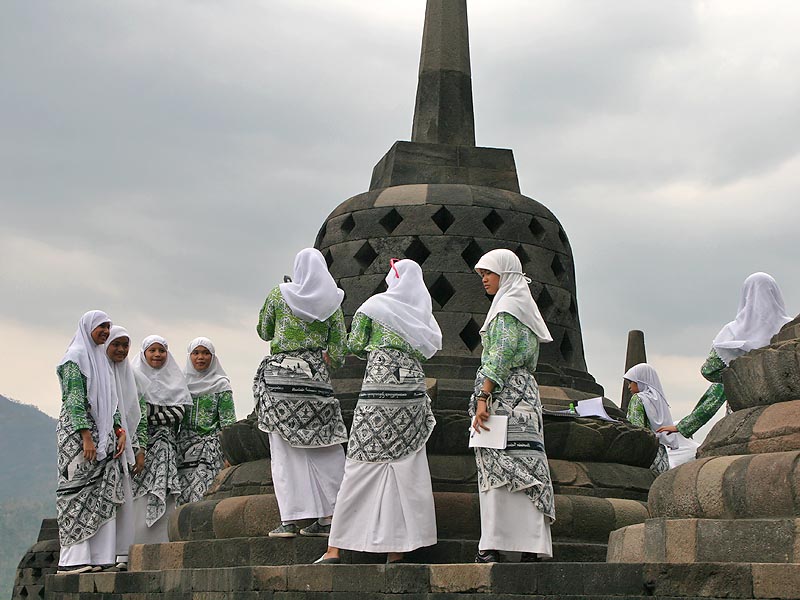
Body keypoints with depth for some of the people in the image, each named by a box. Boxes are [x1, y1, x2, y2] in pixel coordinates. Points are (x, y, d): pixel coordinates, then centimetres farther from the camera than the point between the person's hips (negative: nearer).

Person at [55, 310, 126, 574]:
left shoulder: (101, 359, 20)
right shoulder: (75, 357, -5)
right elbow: (75, 399, -14)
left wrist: (120, 431, 9)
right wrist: (86, 437, -20)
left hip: (103, 434, 8)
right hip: (78, 432, -8)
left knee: (103, 494, 2)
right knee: (78, 492, -9)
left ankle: (98, 558, 2)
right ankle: (73, 560, -8)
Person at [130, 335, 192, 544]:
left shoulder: (175, 380, 17)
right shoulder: (134, 376, 6)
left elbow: (179, 412, 4)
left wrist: (149, 415, -7)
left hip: (166, 447, 3)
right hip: (141, 442, -3)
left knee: (163, 500, -4)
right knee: (140, 501, -11)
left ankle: (161, 545, -4)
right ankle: (138, 546, -12)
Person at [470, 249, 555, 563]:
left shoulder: (507, 307, -6)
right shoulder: (524, 307, 23)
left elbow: (501, 356, -16)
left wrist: (482, 398, -20)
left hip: (505, 396, -10)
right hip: (525, 393, 10)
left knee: (499, 467, -11)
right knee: (524, 468, 4)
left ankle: (494, 547, -14)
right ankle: (531, 547, 1)